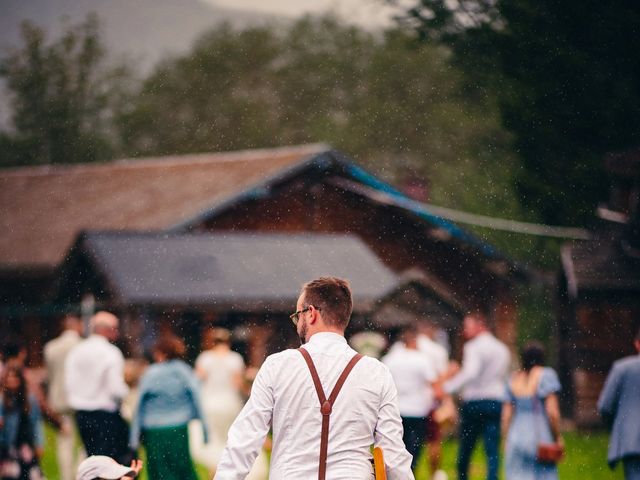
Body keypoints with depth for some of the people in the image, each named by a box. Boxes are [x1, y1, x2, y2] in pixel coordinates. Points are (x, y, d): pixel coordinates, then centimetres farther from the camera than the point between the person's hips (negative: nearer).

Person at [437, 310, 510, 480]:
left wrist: (447, 388, -26)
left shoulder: (473, 347, -9)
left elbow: (470, 372, -24)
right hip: (496, 401, 5)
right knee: (492, 450, -2)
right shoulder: (502, 349, 13)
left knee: (465, 448, 10)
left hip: (474, 402, -5)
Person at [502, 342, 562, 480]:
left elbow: (506, 414, 8)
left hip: (516, 437, 4)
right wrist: (558, 437, -3)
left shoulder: (513, 379, 7)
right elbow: (552, 412, -13)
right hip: (540, 436, -4)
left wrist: (507, 440, 16)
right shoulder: (545, 375, -7)